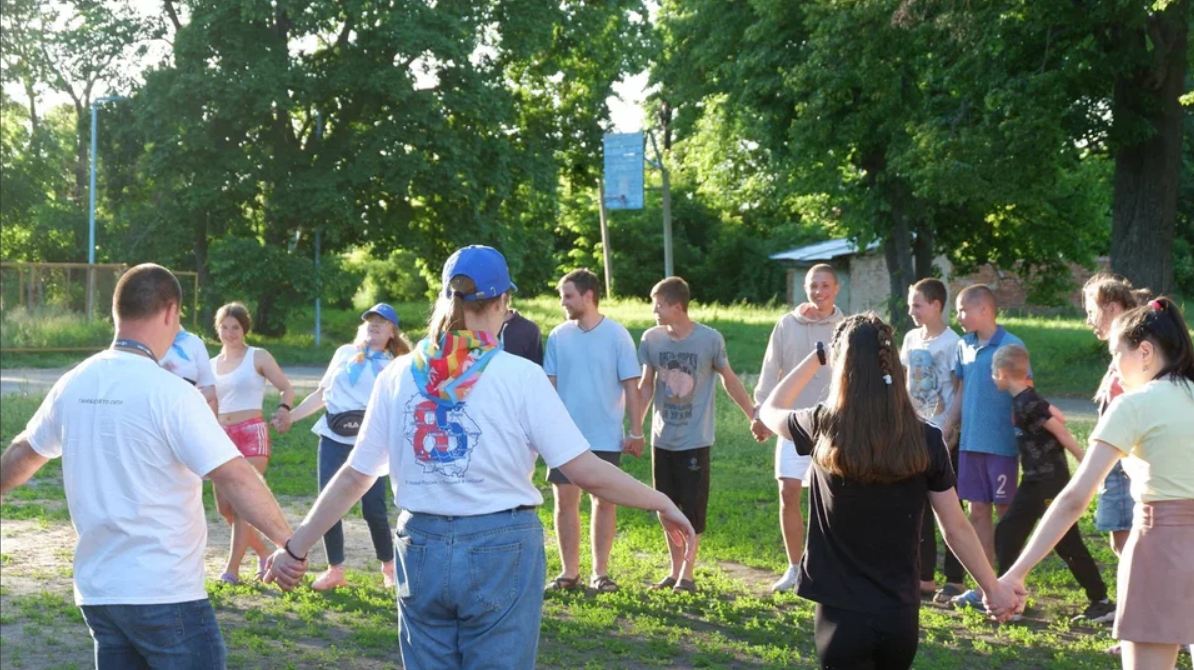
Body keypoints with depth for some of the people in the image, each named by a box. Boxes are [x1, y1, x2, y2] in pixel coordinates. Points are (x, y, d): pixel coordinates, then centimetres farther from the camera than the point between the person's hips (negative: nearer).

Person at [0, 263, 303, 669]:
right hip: (165, 593, -7)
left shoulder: (73, 386, 4)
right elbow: (235, 477, -22)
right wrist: (288, 541, -18)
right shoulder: (169, 392, -16)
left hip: (96, 590, 7)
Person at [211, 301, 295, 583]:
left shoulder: (258, 357, 2)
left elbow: (287, 389, -2)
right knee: (225, 507, 5)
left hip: (252, 433, -6)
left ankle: (232, 568, -12)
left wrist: (284, 408, -23)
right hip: (223, 436, 6)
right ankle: (263, 553, 24)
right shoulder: (212, 364, 15)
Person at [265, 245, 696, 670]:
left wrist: (296, 546, 14)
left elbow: (353, 478, 4)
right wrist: (662, 504, 2)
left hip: (422, 548, 3)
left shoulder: (399, 376, 1)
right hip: (501, 548, -3)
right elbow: (587, 472, -10)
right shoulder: (520, 376, -9)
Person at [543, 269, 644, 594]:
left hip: (606, 436, -2)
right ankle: (569, 572, 12)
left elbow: (631, 386, -3)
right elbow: (549, 385, 4)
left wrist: (635, 432, -6)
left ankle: (600, 572, 14)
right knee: (565, 501, 2)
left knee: (605, 502, 5)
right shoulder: (558, 336, 2)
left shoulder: (617, 335, -5)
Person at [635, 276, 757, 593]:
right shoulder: (652, 339, -2)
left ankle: (687, 574, 11)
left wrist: (754, 416, 6)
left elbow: (729, 380, 3)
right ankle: (675, 570, 22)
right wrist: (635, 427, 2)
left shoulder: (710, 339, -10)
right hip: (662, 438, 4)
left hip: (695, 440, -3)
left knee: (693, 508, 0)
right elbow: (646, 386, 7)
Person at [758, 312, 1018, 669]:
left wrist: (818, 357, 18)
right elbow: (956, 529, 2)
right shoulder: (926, 440, -5)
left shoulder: (825, 429, -10)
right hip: (901, 615, 3)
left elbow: (770, 410, 13)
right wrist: (993, 587, 16)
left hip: (842, 615, -3)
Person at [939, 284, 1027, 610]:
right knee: (978, 511, 10)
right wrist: (945, 433, 14)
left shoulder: (1011, 346, -11)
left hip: (1001, 444, -6)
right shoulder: (964, 346, 9)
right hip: (970, 443, 6)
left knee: (1006, 512, 3)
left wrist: (1022, 434, -13)